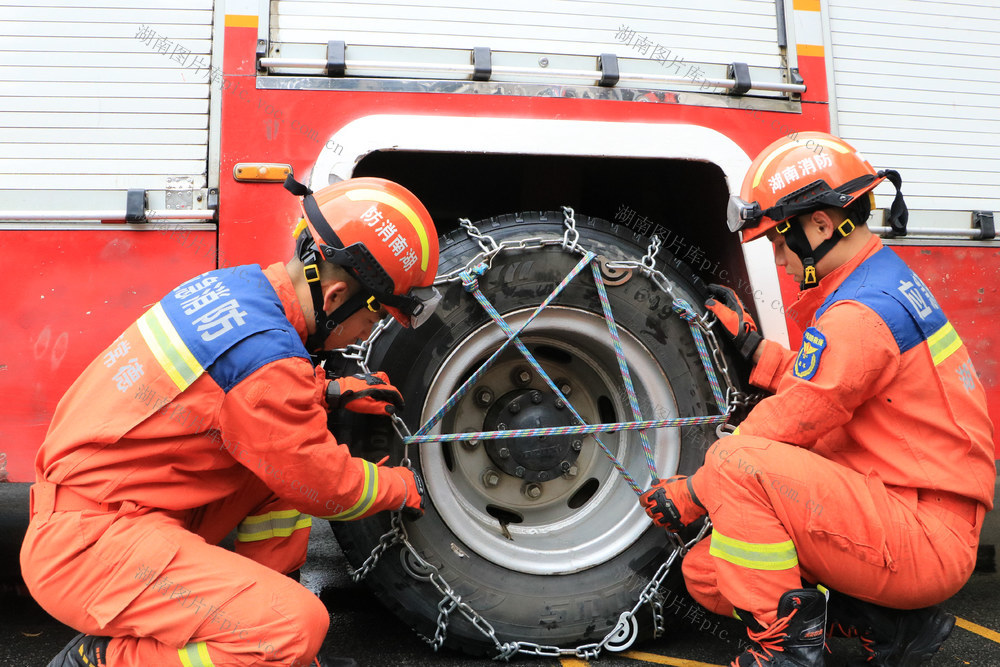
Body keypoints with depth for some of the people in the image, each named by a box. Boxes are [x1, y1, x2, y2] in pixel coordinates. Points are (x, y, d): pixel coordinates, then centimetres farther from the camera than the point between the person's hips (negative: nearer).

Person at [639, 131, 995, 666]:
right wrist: (749, 340, 16)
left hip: (927, 540, -10)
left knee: (735, 460, -29)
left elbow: (789, 423, -19)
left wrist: (691, 491, -7)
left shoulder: (860, 313, -22)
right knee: (706, 571, 4)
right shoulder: (886, 280, 11)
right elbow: (817, 386, 16)